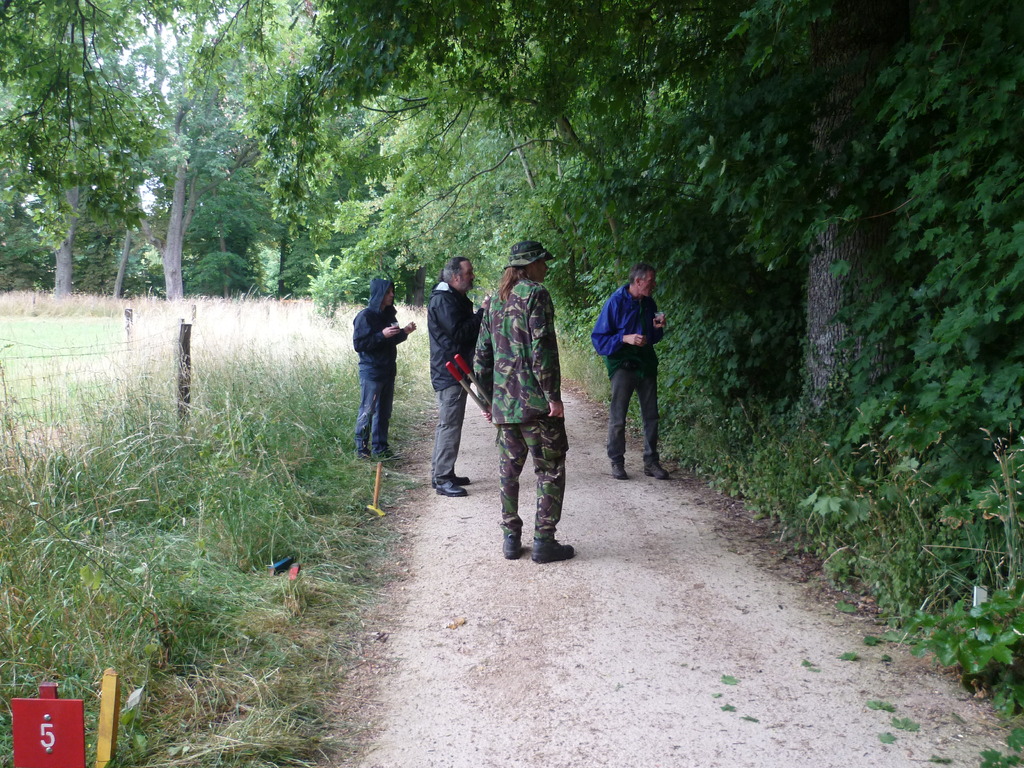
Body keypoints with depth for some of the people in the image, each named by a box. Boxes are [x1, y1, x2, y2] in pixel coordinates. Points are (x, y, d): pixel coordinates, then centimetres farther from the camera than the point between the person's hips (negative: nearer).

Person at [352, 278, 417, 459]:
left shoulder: (389, 315, 10)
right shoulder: (365, 316, -11)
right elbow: (358, 344, -15)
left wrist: (404, 332, 2)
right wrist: (382, 335, -23)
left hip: (388, 370, 7)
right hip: (371, 371, -7)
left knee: (384, 411, 11)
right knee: (367, 411, -2)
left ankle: (380, 447, 19)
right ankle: (361, 448, 8)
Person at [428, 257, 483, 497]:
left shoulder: (455, 298, 19)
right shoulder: (443, 300, -15)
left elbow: (466, 330, 21)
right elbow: (459, 332, -22)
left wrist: (482, 313, 8)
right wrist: (482, 312, -16)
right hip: (449, 372, -11)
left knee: (448, 424, 15)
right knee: (449, 425, -10)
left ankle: (441, 474, 24)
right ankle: (442, 479, -6)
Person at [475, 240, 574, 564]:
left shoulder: (494, 301, 14)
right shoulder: (535, 294, -7)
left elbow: (483, 354, 15)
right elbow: (542, 347, -16)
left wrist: (487, 398, 21)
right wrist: (553, 396, -14)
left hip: (503, 403, 7)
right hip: (535, 402, -7)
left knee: (509, 471, 13)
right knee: (550, 471, 3)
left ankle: (511, 539, 17)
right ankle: (544, 541, 4)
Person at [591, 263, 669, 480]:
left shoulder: (649, 303, 7)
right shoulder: (616, 302, -12)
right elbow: (598, 338, -13)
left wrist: (657, 328, -3)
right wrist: (625, 338, -24)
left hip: (646, 363, 6)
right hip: (622, 365, -6)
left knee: (651, 416, 9)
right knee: (617, 418, -2)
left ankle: (651, 462, 18)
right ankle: (617, 462, 10)